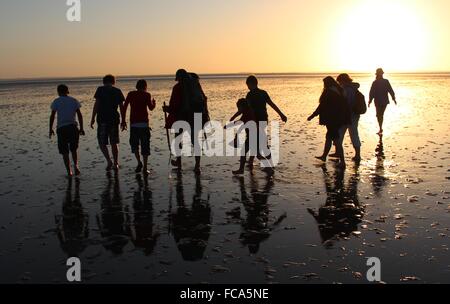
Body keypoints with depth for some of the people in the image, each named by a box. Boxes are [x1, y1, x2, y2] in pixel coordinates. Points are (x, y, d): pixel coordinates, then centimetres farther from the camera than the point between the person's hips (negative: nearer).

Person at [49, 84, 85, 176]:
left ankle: (69, 171, 1)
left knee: (64, 152, 6)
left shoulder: (56, 101, 3)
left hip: (61, 128, -1)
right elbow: (79, 115, 3)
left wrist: (50, 129, 4)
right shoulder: (74, 100, 8)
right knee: (74, 149, 18)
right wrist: (81, 128, 6)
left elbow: (52, 116, -3)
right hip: (73, 126, 2)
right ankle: (76, 166, -2)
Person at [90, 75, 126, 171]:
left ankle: (109, 161, -9)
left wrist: (93, 118, -4)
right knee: (114, 143, 12)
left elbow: (96, 104, -8)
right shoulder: (118, 91, 7)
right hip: (114, 119, 3)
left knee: (102, 142, 6)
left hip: (103, 119, -3)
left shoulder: (100, 90, -2)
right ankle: (116, 163, 13)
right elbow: (121, 107, 7)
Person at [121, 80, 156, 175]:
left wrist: (123, 121, 9)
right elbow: (151, 108, -7)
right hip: (144, 123, -1)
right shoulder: (147, 95, 2)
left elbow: (124, 108, 4)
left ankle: (139, 162, 4)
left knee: (134, 144, 17)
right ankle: (145, 168, -1)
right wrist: (154, 102, 15)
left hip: (133, 123, 2)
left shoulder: (130, 94, 9)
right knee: (145, 146, 3)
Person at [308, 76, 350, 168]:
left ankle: (342, 162, -5)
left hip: (331, 120, -8)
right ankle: (324, 156, 34)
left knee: (336, 140, -5)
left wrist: (312, 116, -8)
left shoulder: (328, 93, -14)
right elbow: (344, 106, 10)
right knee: (329, 137, 21)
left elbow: (322, 107, -16)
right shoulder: (339, 91, 9)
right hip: (339, 119, 8)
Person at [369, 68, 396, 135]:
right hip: (385, 101, 3)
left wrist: (370, 101, -2)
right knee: (381, 114, 16)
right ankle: (381, 128, 24)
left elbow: (372, 92, -10)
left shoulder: (375, 83, -10)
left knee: (379, 115, 2)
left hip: (378, 101, -3)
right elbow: (391, 91, 1)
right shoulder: (386, 81, -2)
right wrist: (394, 99, 8)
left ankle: (381, 129, -12)